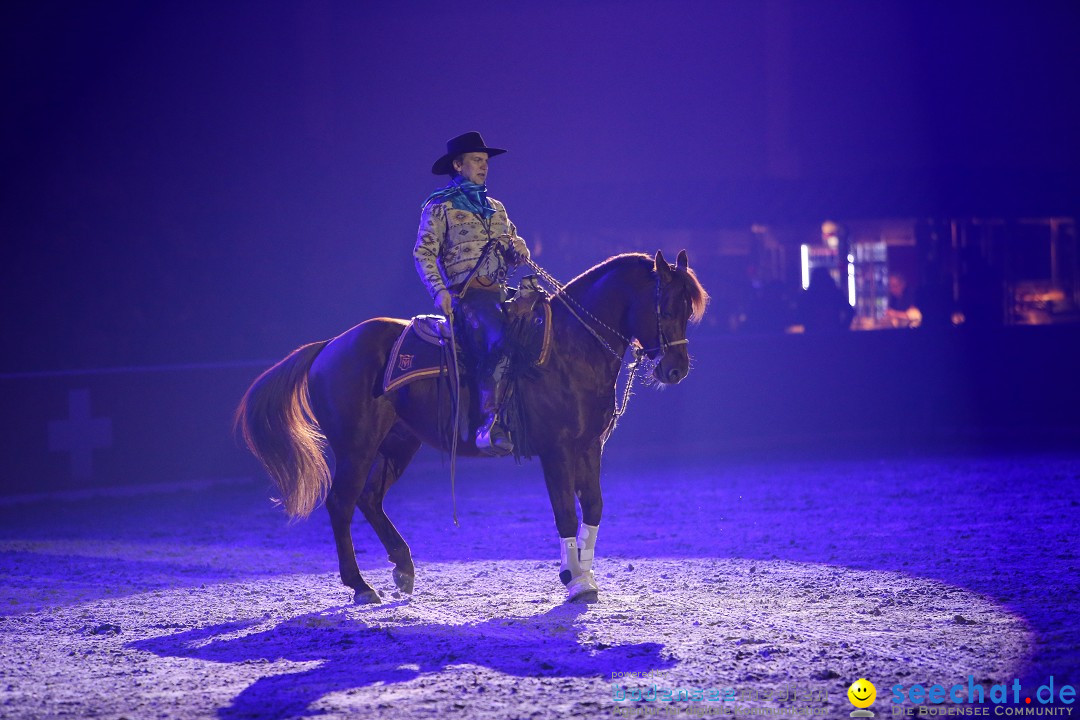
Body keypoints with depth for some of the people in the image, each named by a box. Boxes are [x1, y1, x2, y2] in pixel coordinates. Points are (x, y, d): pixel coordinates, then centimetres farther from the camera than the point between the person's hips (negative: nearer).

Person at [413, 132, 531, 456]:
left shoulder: (496, 208, 25)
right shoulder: (440, 206, 7)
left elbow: (516, 253, 26)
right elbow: (423, 253, -2)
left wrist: (519, 250, 1)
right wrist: (439, 290, -16)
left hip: (500, 293, 7)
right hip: (467, 293, -7)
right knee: (500, 342, -32)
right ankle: (490, 423, -37)